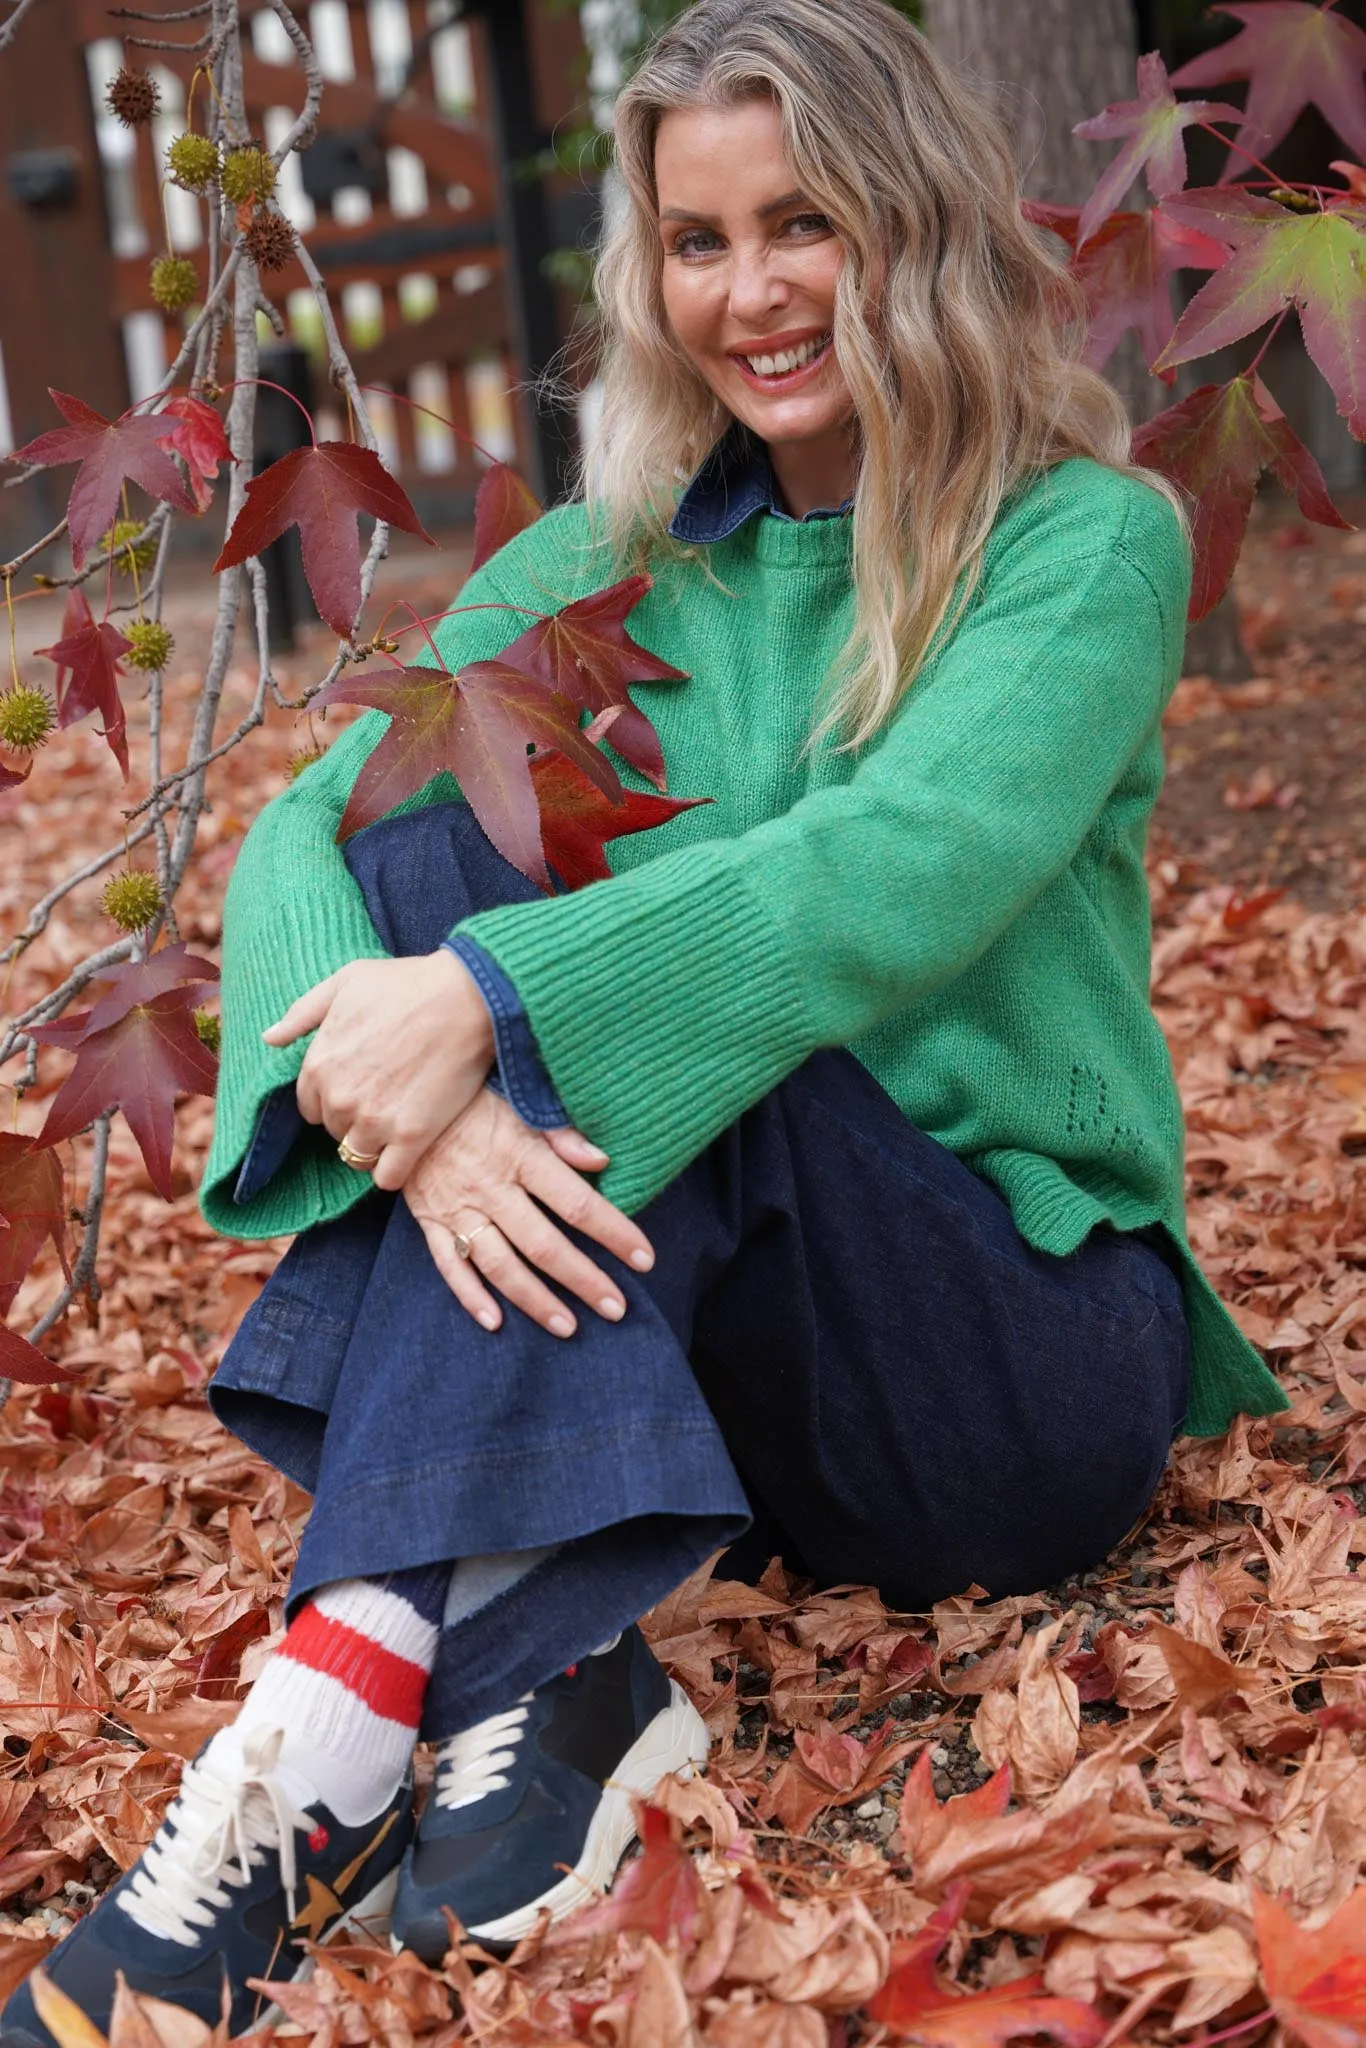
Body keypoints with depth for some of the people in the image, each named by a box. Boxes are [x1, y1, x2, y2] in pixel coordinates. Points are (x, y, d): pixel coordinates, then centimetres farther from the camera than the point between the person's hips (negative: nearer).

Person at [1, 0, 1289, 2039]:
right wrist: (402, 1093, -31)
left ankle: (360, 1694, -38)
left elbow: (920, 857, -24)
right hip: (673, 1352, 4)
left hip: (1032, 1361, -3)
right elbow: (304, 830, -9)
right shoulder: (606, 570, 7)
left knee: (628, 1017, -29)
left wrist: (496, 997, -33)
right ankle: (544, 1673, -33)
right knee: (444, 815, -20)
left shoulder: (1091, 541, -4)